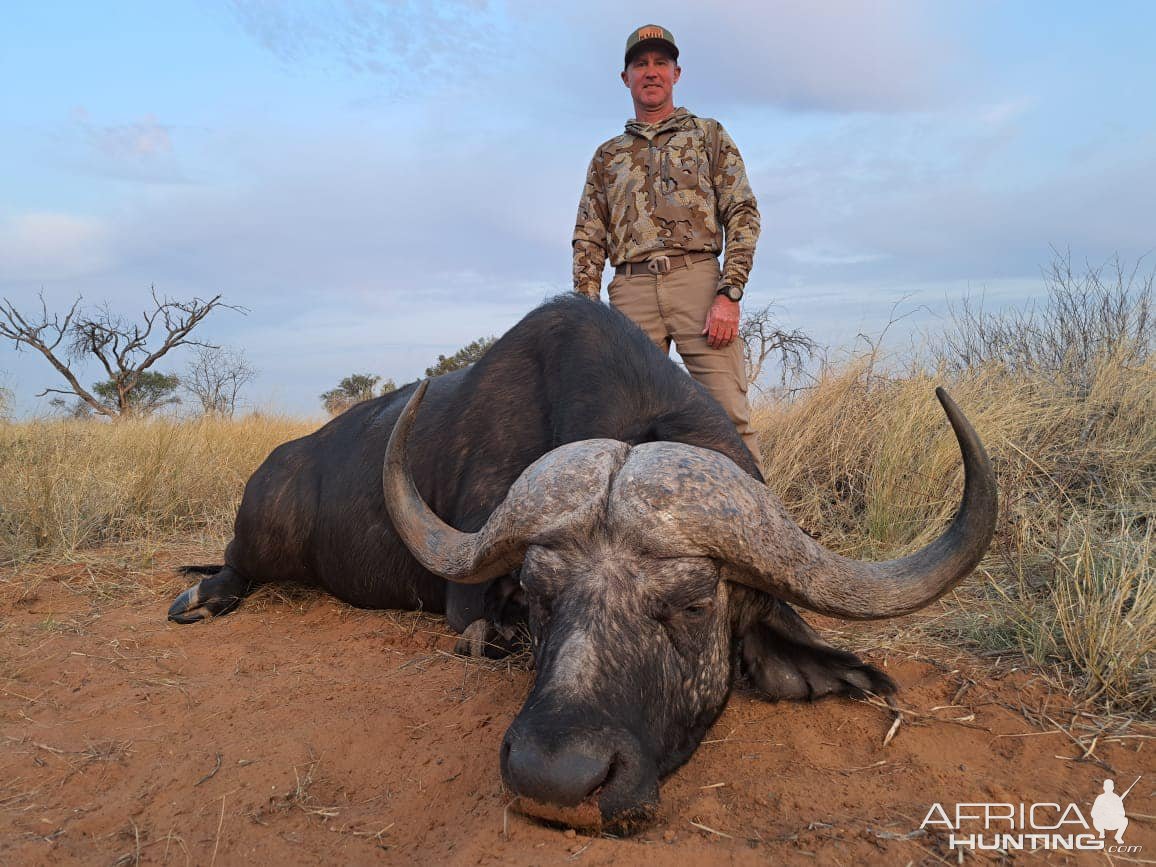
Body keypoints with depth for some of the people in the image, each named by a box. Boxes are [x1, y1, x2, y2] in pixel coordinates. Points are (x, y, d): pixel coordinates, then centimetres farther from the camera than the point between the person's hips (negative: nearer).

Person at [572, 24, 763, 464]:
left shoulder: (708, 134, 17)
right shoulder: (608, 156, 24)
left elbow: (743, 214, 6)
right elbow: (588, 239, 17)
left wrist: (729, 293, -9)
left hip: (697, 279, -2)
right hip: (630, 291, 3)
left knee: (728, 415, -11)